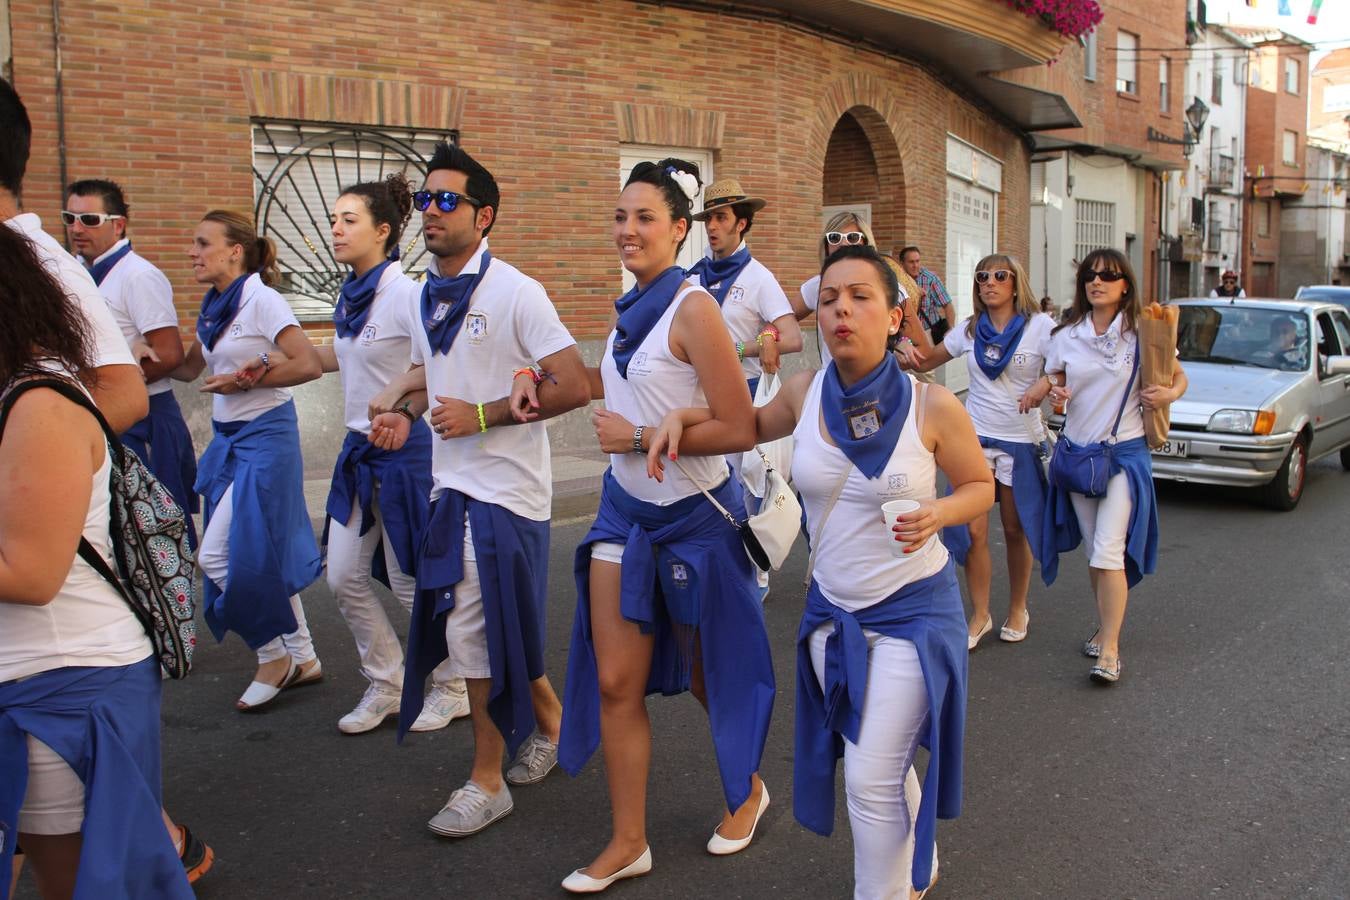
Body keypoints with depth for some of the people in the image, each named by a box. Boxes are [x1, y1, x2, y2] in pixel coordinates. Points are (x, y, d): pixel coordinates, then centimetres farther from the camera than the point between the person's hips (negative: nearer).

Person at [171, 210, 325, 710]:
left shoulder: (261, 299, -13)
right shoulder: (213, 306, 11)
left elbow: (309, 364, -20)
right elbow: (190, 367, 19)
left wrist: (244, 380, -17)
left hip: (264, 438, -8)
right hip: (228, 439, 8)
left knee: (218, 554, -8)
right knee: (265, 557, 11)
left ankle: (274, 654, 11)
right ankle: (300, 657, 22)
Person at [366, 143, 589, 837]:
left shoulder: (514, 293, -14)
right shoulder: (424, 296, 10)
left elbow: (573, 387, -18)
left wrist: (482, 415, -19)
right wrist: (404, 409, 4)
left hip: (502, 490, -8)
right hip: (453, 485, 8)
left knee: (475, 631, -2)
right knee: (497, 631, 16)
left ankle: (486, 781, 16)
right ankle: (548, 719, 40)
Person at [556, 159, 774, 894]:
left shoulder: (693, 309, -18)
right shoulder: (630, 308, 5)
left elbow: (738, 429, -22)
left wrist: (639, 435, -19)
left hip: (693, 514, -6)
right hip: (625, 508, 6)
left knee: (707, 673, 14)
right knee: (615, 680, 4)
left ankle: (748, 792, 41)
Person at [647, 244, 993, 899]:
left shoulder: (932, 406, -16)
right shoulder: (805, 393, -6)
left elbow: (981, 485, -1)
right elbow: (756, 425, 16)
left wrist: (938, 513, -22)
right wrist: (683, 416, 0)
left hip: (913, 608, -4)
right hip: (830, 608, 5)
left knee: (871, 779, -6)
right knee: (875, 764, 21)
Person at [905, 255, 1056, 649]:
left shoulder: (1040, 327, -6)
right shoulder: (970, 330, 6)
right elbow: (926, 361, 13)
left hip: (1020, 441, -2)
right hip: (975, 436, 2)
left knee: (1015, 530, 9)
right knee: (973, 531, -3)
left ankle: (1017, 610, 29)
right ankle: (979, 615, 11)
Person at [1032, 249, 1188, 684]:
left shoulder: (1143, 334, -4)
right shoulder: (1066, 336, 4)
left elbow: (1178, 376, 6)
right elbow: (1052, 380, 11)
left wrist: (1169, 394, -16)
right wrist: (1047, 389, -13)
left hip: (1124, 453, -4)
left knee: (1108, 553, -12)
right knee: (1093, 552, 12)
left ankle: (1109, 650, -7)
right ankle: (1105, 625, 29)